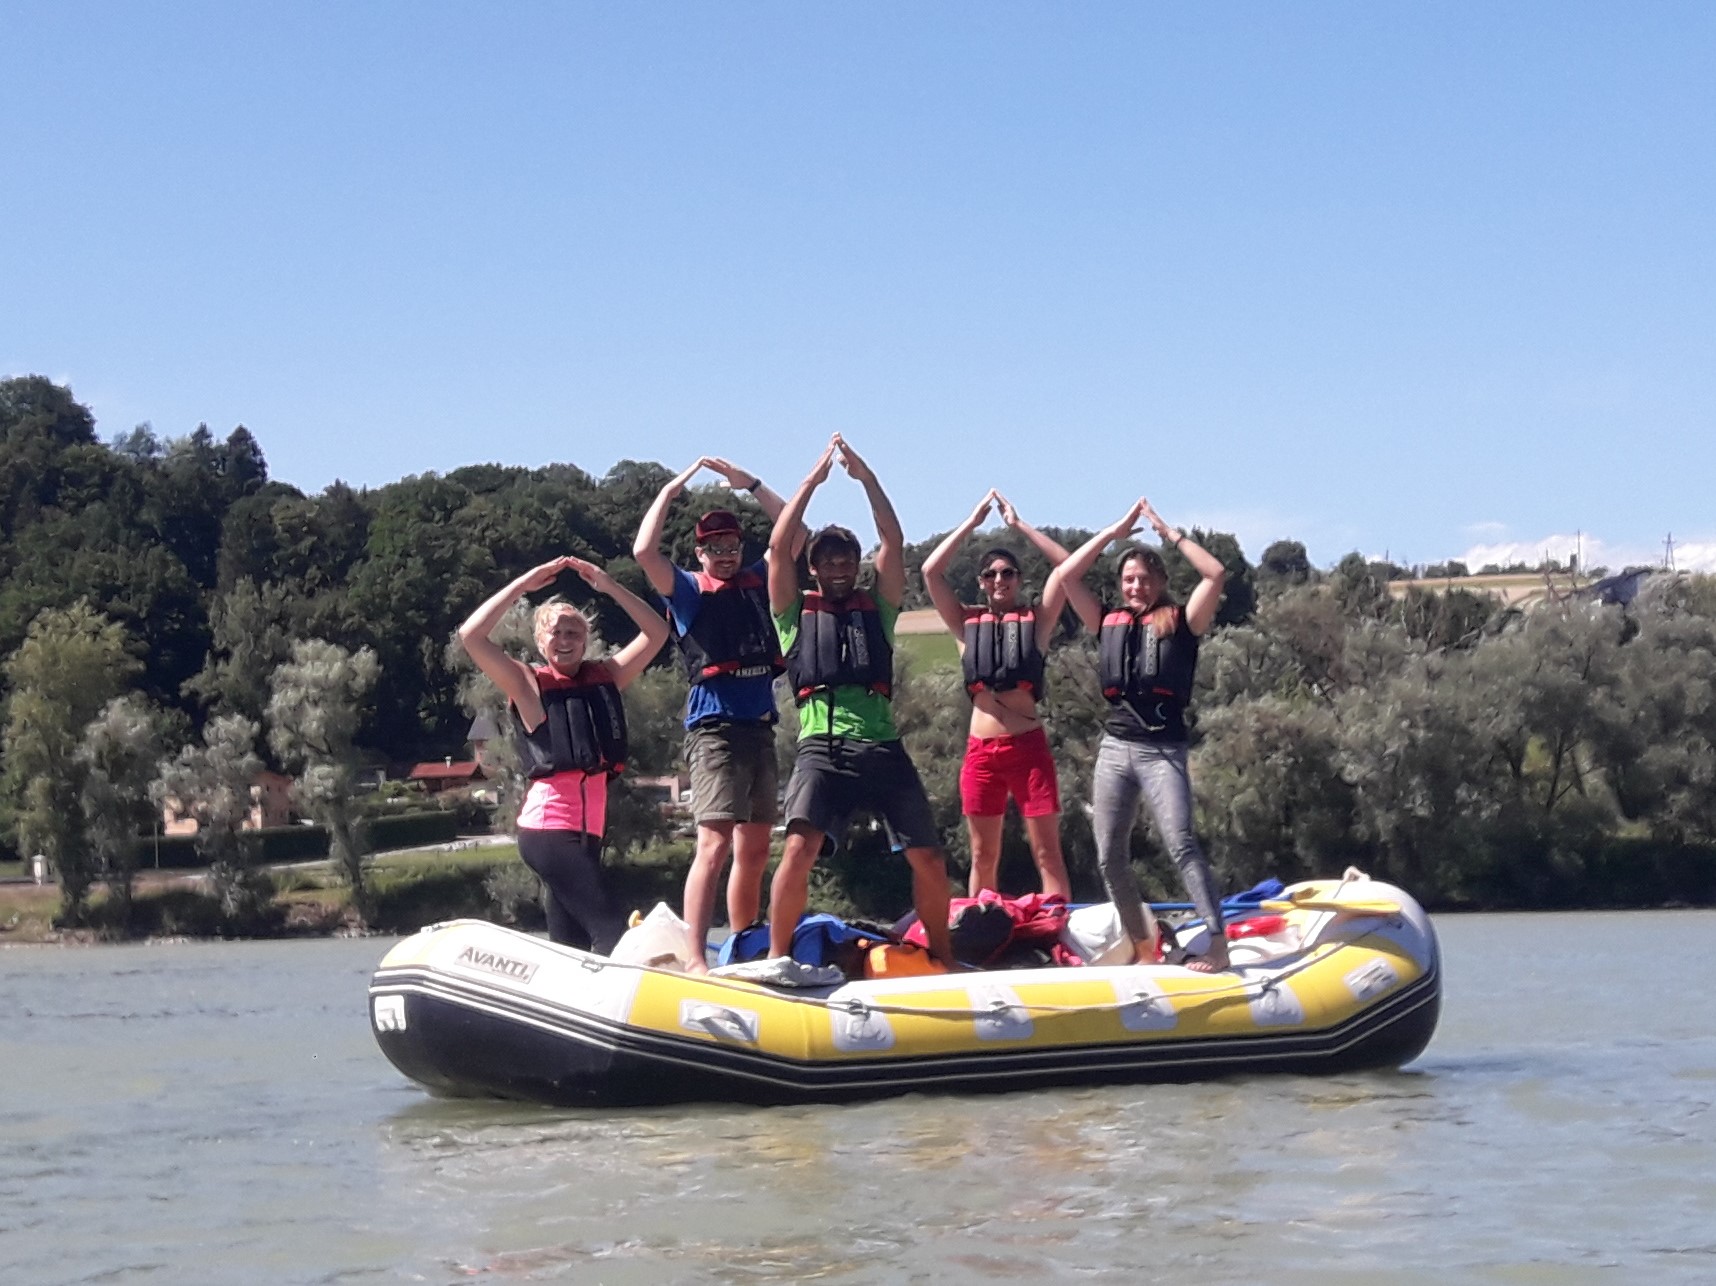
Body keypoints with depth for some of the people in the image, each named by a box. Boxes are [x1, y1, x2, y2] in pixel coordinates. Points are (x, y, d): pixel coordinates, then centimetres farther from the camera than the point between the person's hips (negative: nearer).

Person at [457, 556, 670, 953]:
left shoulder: (605, 677, 12)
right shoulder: (528, 683, 0)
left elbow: (656, 632, 11)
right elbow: (471, 636, -10)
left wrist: (607, 585, 3)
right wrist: (522, 585, -6)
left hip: (587, 831, 6)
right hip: (549, 827, -6)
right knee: (609, 929, -18)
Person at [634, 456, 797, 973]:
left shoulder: (757, 582, 16)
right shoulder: (686, 589, 3)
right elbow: (644, 552, -13)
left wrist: (752, 485, 12)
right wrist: (669, 493, -4)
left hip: (760, 729, 6)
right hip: (715, 730, -6)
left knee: (755, 850, 11)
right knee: (715, 844, -18)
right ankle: (693, 959, -25)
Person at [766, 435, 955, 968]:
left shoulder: (877, 608, 20)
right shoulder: (797, 611, 15)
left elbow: (894, 541, 11)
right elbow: (778, 546, 5)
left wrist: (866, 477, 6)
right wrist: (813, 480, 6)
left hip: (883, 747, 3)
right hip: (823, 746, -3)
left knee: (928, 858, 2)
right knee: (799, 848, -22)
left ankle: (944, 957, 18)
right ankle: (775, 958, -14)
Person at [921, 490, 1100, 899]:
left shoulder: (1036, 619, 7)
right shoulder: (967, 622, 10)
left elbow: (1068, 566, -2)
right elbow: (931, 571, 2)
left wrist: (1019, 524, 2)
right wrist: (972, 523, 4)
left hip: (1028, 746, -2)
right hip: (981, 749, 2)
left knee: (1047, 851, -2)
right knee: (982, 855, 7)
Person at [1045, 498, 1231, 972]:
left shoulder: (1181, 623, 3)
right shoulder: (1110, 624, 13)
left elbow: (1216, 574, -9)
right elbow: (1063, 576, 9)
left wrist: (1169, 533, -2)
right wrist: (1114, 532, 7)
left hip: (1163, 750, -5)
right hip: (1115, 748, 5)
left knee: (1181, 844, -20)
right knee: (1110, 858, 4)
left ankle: (1217, 945, -25)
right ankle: (1144, 948, 15)